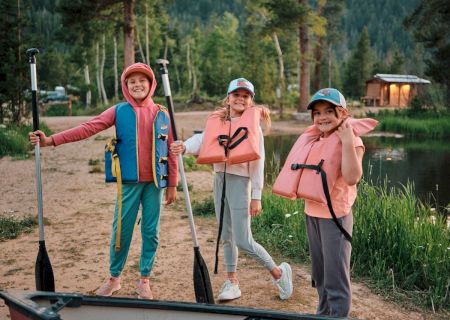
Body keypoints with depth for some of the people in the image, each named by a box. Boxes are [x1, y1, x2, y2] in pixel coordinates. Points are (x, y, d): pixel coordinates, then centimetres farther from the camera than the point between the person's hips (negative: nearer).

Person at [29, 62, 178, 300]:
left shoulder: (162, 114, 5)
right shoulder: (119, 111, 2)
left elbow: (171, 151, 5)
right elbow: (87, 128, -7)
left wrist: (172, 185, 3)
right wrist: (51, 140, -17)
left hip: (154, 182, 1)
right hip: (129, 182, -1)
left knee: (151, 231, 7)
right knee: (121, 230, 5)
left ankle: (144, 280, 23)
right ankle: (113, 278, 24)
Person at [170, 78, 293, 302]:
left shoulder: (253, 125, -6)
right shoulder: (216, 121, 5)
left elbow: (257, 163, -7)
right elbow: (202, 140, -13)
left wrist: (256, 197, -10)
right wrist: (184, 146, -35)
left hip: (240, 182, -5)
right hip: (220, 180, 5)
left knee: (243, 242, -5)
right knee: (226, 237, 14)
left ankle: (278, 272, 16)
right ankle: (232, 282, 29)